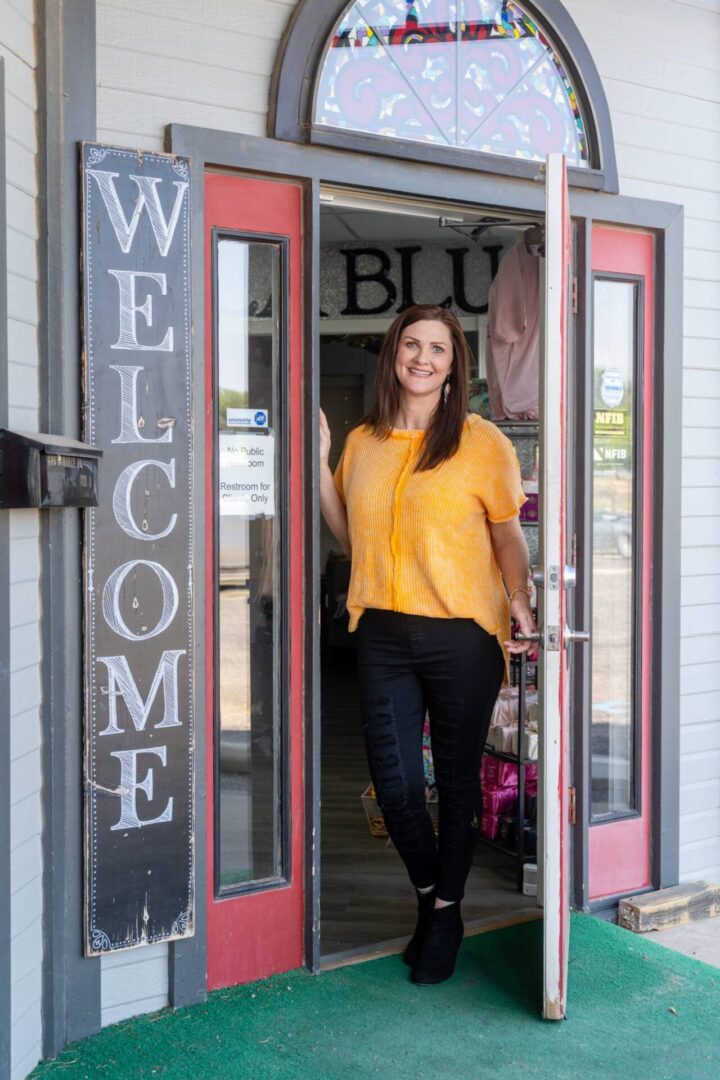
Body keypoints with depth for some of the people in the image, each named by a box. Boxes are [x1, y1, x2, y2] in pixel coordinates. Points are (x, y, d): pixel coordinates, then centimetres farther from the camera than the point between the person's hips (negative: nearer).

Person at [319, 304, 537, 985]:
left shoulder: (482, 442, -3)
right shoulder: (362, 443, 9)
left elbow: (509, 536, 1)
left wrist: (518, 600, -14)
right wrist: (319, 462, 7)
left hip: (462, 635, -3)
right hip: (383, 634, 3)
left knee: (456, 778, 10)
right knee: (392, 780, 5)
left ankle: (444, 916, 29)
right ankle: (434, 897, 32)